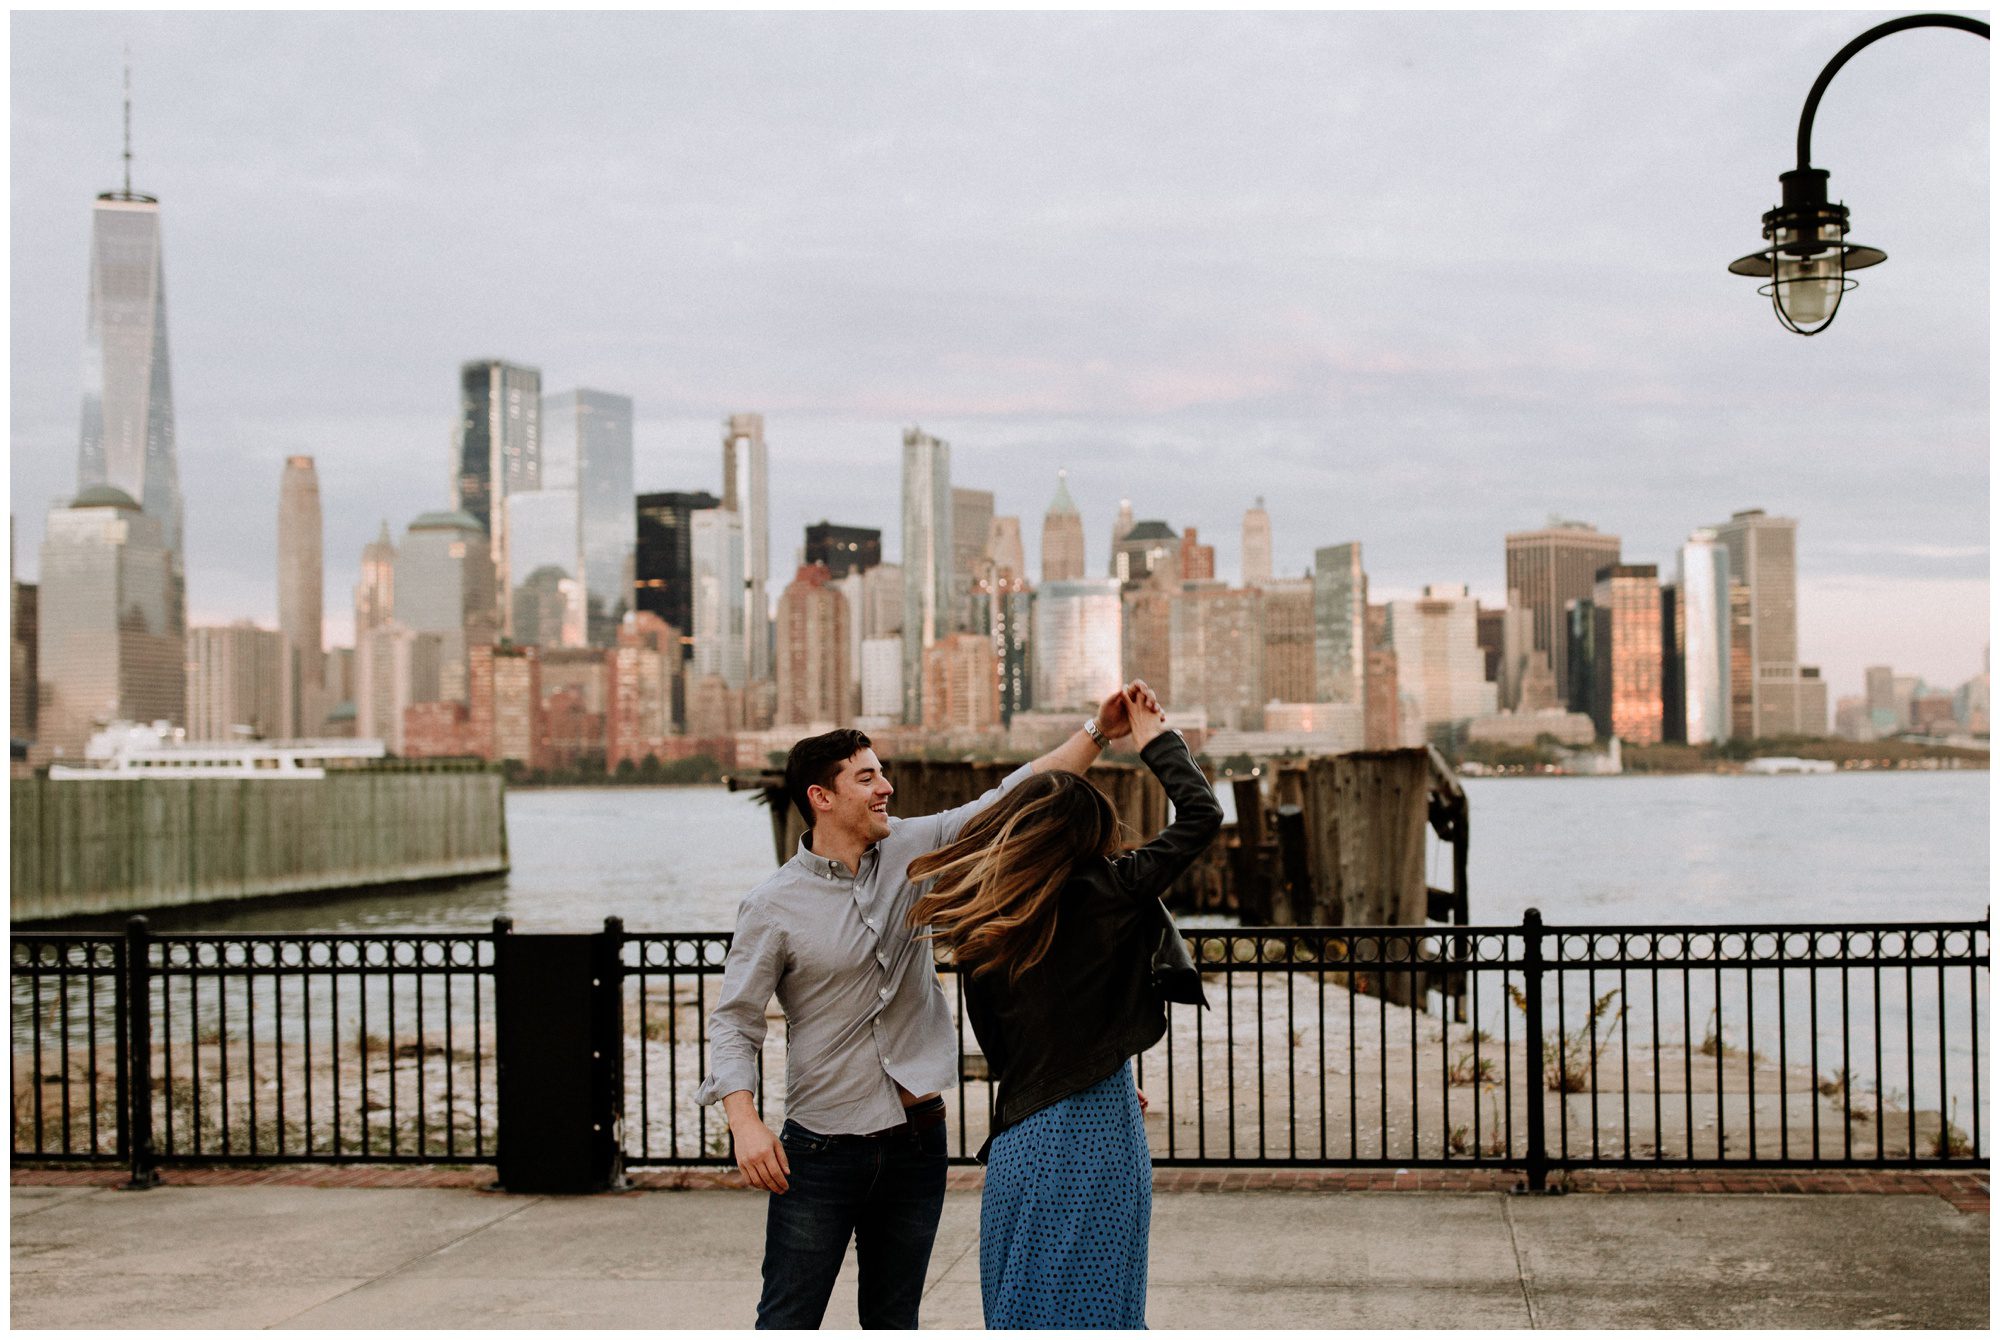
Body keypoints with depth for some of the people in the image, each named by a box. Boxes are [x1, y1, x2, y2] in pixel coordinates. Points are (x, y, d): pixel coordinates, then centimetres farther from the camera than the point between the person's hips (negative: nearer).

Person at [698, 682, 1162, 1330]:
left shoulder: (910, 851, 3)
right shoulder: (773, 906, -8)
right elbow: (733, 1021, -8)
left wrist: (1097, 732, -6)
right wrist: (744, 1120, -23)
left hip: (916, 1145, 4)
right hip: (821, 1150, -4)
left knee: (894, 1322, 15)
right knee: (788, 1324, 0)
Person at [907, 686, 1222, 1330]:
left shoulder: (979, 926, 3)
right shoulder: (1098, 893, -12)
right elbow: (1203, 815, -8)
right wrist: (1157, 740, 6)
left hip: (1020, 1133, 5)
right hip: (1093, 1133, -5)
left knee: (1021, 1304, 15)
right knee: (1091, 1305, 2)